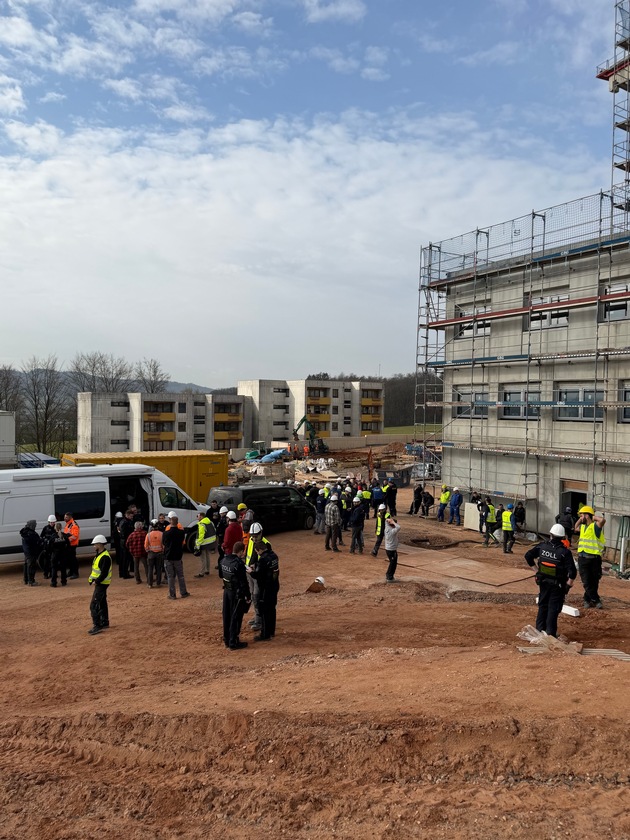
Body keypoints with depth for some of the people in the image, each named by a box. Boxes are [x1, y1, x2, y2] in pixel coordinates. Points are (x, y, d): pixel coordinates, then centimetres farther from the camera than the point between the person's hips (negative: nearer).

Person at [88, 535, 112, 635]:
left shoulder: (105, 557, -23)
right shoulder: (99, 555, 11)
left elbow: (104, 573, -26)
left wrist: (96, 582, -23)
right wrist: (92, 579, 9)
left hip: (102, 584, -11)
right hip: (99, 583, 11)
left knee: (94, 605, -11)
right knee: (102, 603, 19)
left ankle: (97, 626, -10)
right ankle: (104, 622, 31)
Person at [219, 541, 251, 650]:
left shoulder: (224, 560, -1)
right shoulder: (239, 564, -25)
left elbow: (221, 575, 14)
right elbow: (244, 582, -21)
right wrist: (248, 596, -12)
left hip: (226, 591, 8)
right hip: (236, 593, -7)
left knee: (227, 616, 17)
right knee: (236, 618, 4)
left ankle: (226, 640, 30)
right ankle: (233, 643, 12)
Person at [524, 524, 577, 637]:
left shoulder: (542, 546, -5)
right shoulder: (565, 552, -18)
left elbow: (528, 555, 4)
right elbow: (572, 571, -21)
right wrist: (569, 583, -6)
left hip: (543, 581, 4)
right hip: (557, 584, -4)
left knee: (542, 606, 19)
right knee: (553, 608, 5)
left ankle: (539, 629, 26)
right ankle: (550, 633, 7)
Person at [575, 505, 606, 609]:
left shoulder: (595, 526, -10)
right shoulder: (582, 526, 13)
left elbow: (603, 520, -32)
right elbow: (576, 528, 35)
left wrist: (593, 517, -13)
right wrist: (580, 520, 19)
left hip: (594, 558, -6)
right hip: (582, 557, 6)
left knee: (594, 582, 7)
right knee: (586, 582, 1)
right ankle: (596, 600, 9)